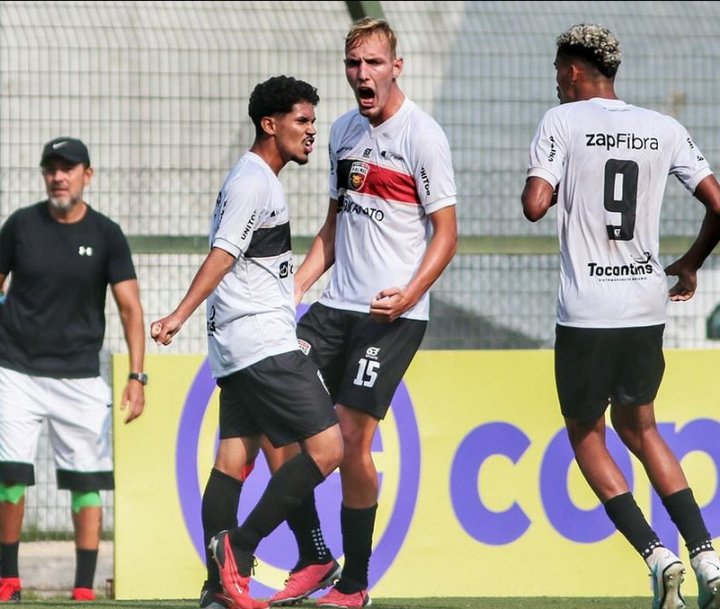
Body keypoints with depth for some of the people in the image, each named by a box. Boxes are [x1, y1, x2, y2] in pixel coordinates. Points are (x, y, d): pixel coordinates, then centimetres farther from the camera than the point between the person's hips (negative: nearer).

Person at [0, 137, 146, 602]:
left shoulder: (106, 235, -1)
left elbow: (130, 307, -3)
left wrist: (137, 376, -13)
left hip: (80, 376, 0)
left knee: (88, 481, -2)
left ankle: (85, 588, 3)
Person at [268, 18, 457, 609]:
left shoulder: (422, 135, -7)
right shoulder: (343, 132, 14)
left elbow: (446, 233, -8)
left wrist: (409, 294, -22)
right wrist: (295, 287, 12)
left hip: (391, 315, -7)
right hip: (335, 306, 7)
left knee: (351, 434, -12)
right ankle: (314, 557, 8)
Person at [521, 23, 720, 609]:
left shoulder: (562, 122, -4)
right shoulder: (664, 129, 7)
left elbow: (535, 205, -15)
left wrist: (539, 186, 9)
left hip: (586, 314, -4)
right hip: (647, 309, 4)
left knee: (586, 435, 11)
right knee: (637, 427, 22)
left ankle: (657, 555, -8)